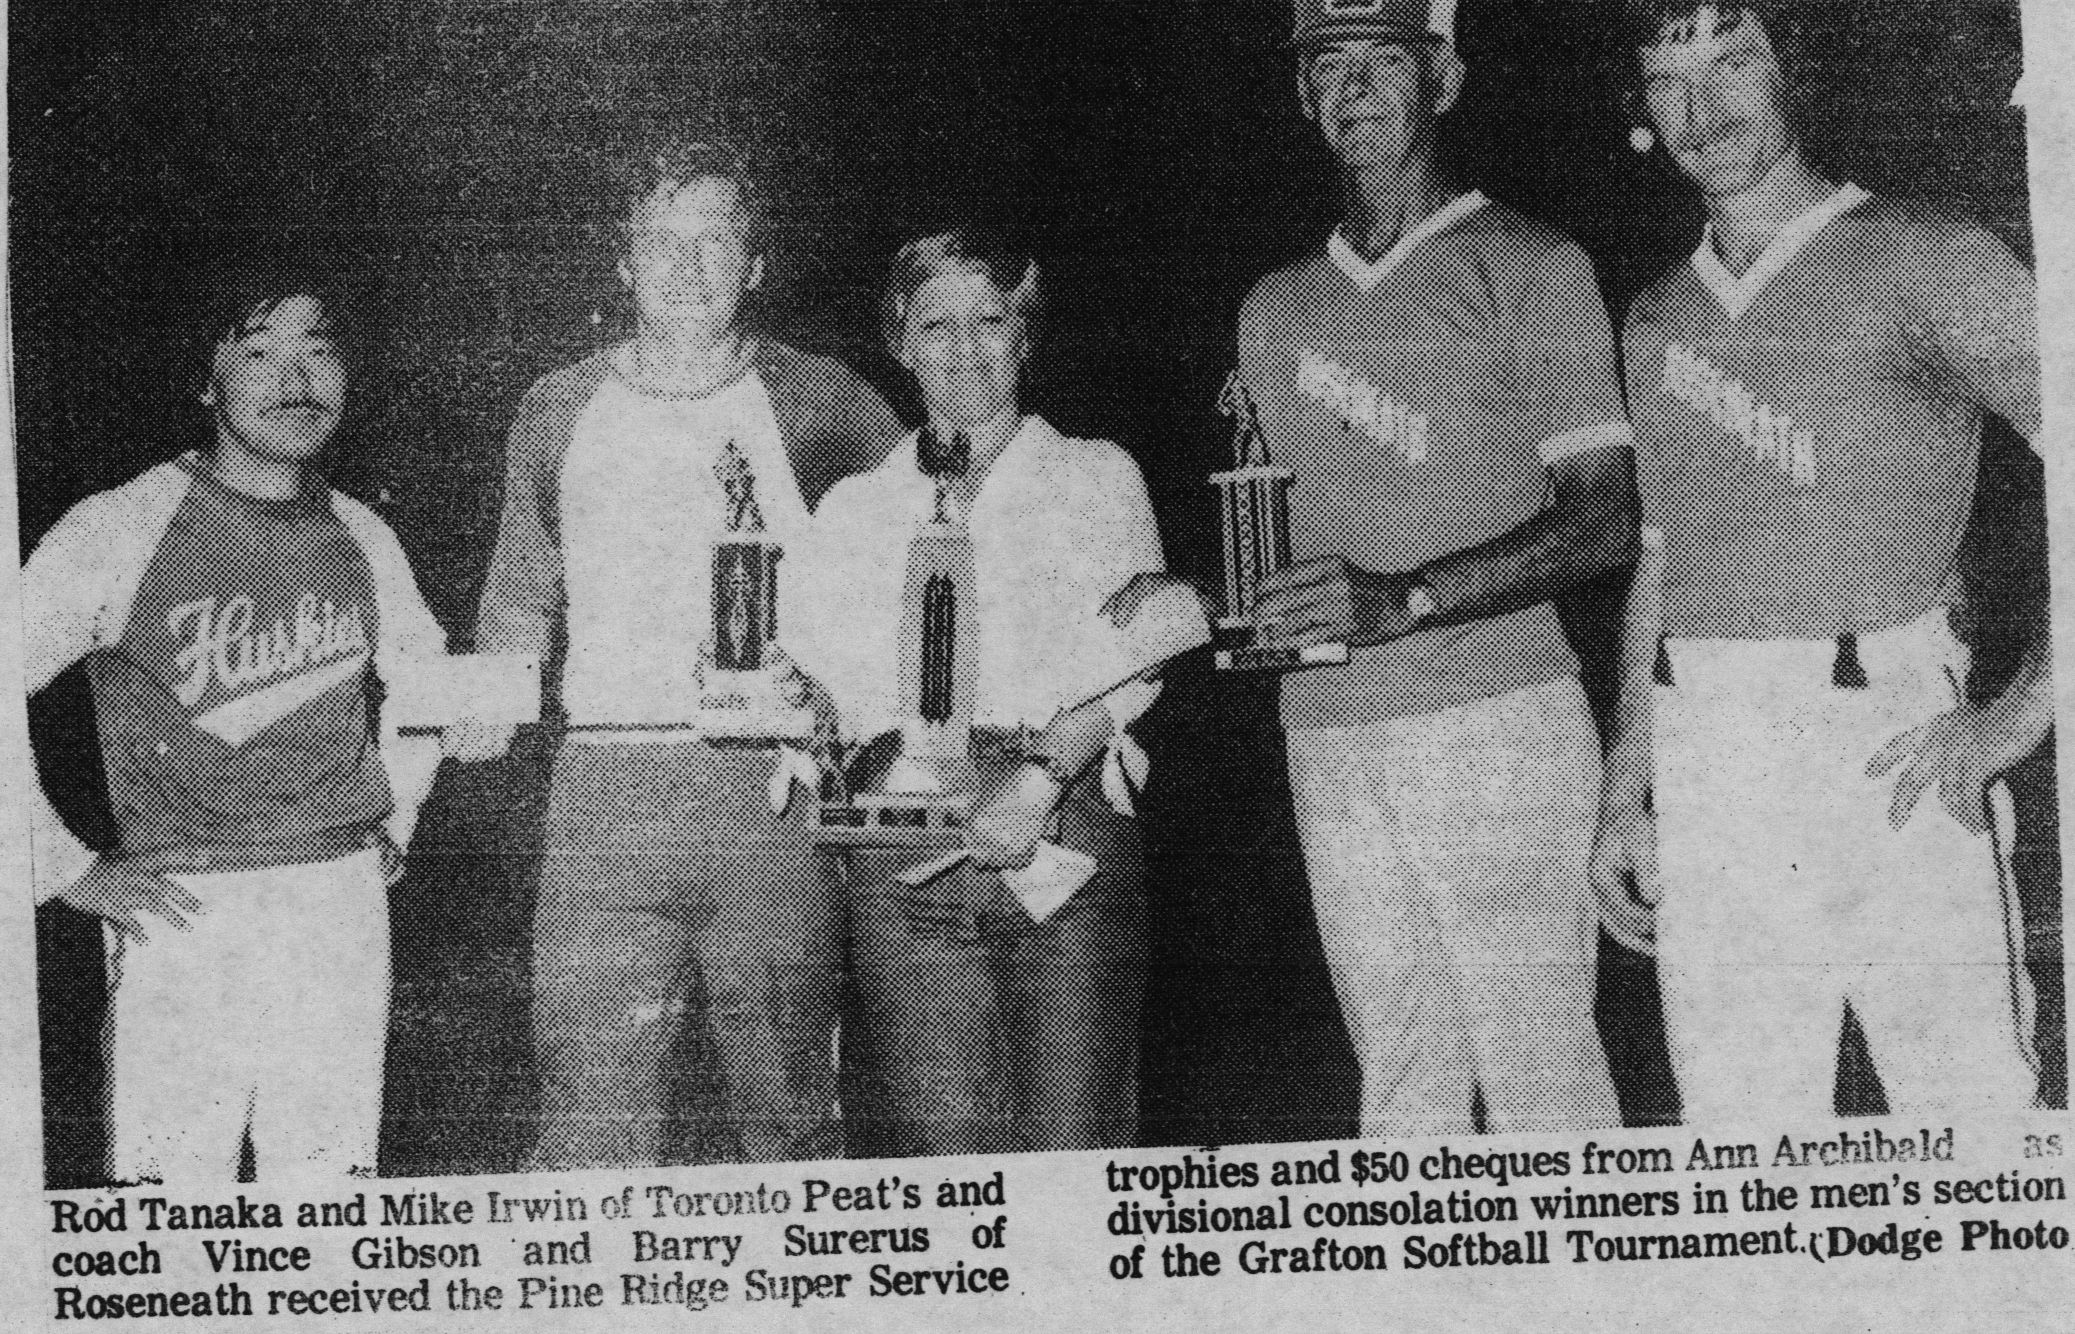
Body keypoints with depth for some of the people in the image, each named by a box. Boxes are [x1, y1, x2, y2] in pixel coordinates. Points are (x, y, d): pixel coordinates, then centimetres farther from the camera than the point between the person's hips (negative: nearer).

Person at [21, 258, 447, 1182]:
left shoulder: (361, 539, 9)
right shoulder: (121, 530, -6)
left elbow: (424, 677, 28)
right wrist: (65, 868, -8)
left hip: (343, 907, 4)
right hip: (182, 912, -4)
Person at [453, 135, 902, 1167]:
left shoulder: (819, 402, 7)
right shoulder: (558, 413, 12)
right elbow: (522, 591, 24)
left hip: (777, 789, 0)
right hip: (606, 790, 1)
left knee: (786, 1120, 4)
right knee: (594, 1133, -5)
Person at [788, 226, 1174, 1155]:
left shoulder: (1097, 477, 12)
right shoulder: (856, 506, 19)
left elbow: (1131, 658, -1)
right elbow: (825, 677, 12)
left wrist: (1042, 774, -16)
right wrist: (802, 714, -12)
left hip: (1064, 833, -1)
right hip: (902, 851, 2)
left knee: (1070, 1146, -7)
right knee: (936, 1142, -3)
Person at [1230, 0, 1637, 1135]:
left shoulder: (1528, 269, 0)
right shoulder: (1274, 309, 18)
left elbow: (1607, 522, -8)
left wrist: (1403, 598, -19)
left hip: (1493, 717, -5)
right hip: (1326, 735, 5)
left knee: (1542, 1081, -6)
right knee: (1399, 1086, 8)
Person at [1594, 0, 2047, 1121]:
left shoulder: (1922, 261, -1)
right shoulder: (1656, 321, 17)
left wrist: (2024, 710, -14)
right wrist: (1623, 793, 15)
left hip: (1887, 746, -4)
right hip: (1702, 773, 5)